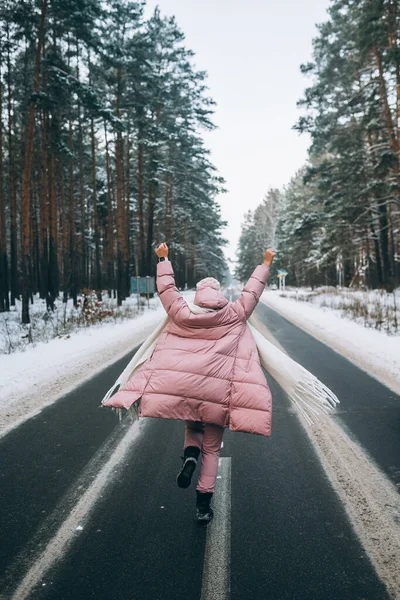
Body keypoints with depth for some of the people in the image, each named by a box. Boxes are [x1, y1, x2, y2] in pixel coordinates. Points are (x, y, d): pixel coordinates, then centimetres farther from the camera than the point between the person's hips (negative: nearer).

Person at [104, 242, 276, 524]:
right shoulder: (234, 315, 2)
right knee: (212, 448, 11)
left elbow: (167, 289, 16)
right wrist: (266, 264, 25)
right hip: (217, 391, -1)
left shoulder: (182, 313, 4)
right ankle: (204, 504, 11)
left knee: (192, 427, 29)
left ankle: (190, 455, -2)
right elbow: (252, 291, 12)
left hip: (181, 388, 1)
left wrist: (164, 259, 28)